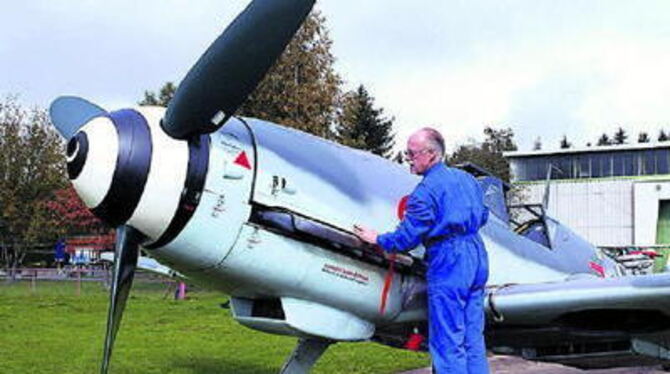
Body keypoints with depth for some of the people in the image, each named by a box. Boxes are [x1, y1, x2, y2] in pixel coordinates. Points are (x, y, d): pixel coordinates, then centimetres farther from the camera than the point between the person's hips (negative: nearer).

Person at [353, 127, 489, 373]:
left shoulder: (426, 191, -12)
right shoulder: (466, 179, 12)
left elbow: (407, 238, -12)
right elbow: (482, 216, 24)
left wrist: (377, 239, 3)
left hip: (448, 264, -8)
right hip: (477, 256, 8)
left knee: (447, 343, -2)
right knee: (473, 338, 12)